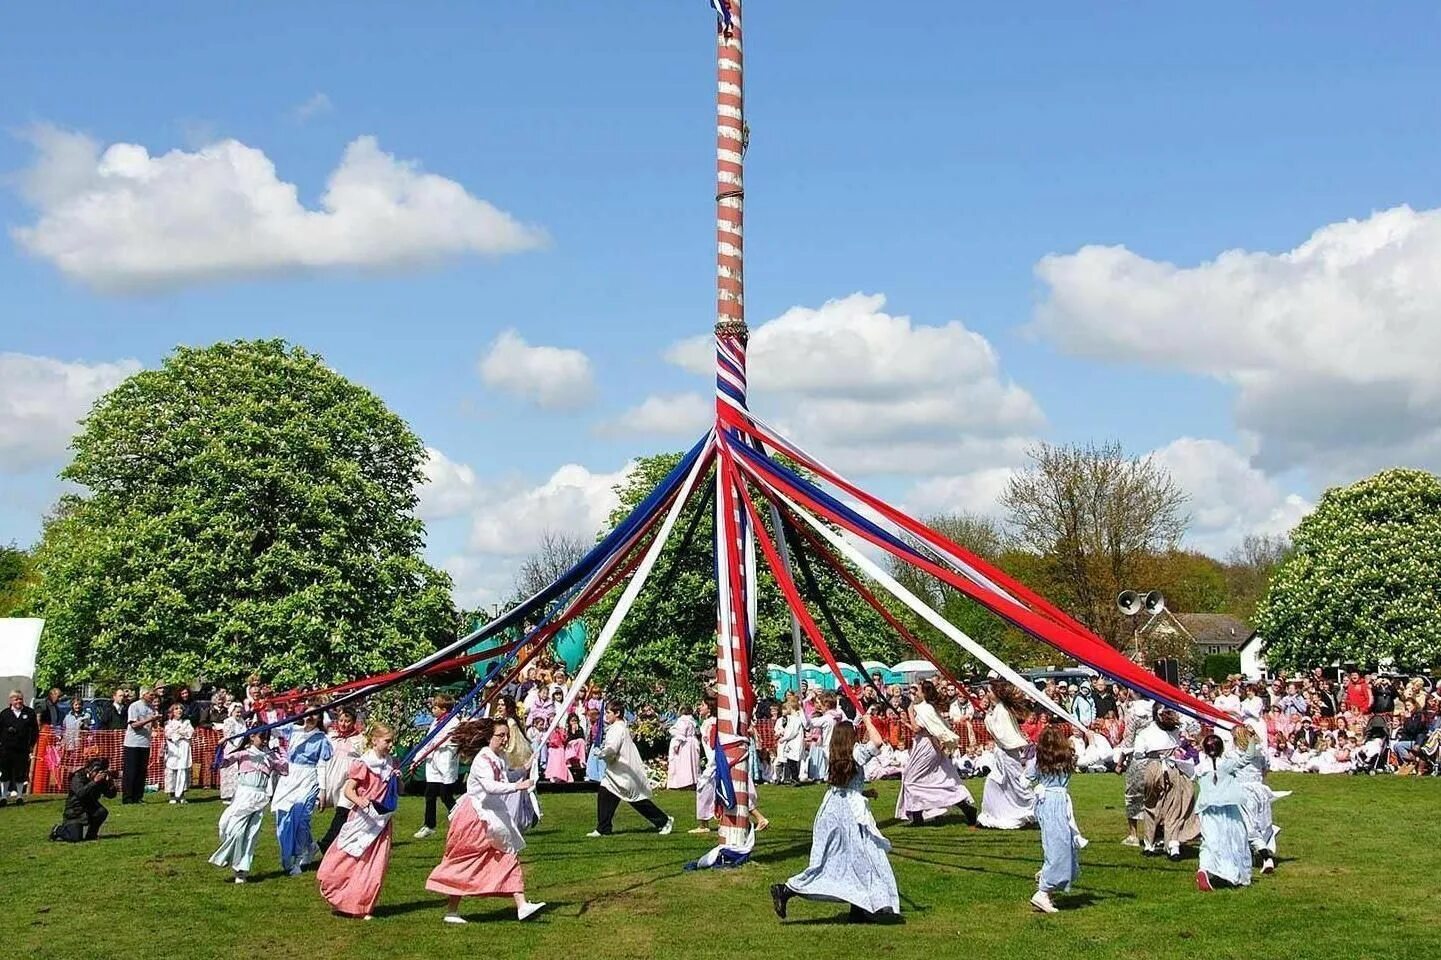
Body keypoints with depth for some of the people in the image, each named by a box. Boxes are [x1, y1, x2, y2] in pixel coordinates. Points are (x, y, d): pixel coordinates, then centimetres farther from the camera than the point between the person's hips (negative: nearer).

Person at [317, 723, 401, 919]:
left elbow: (398, 792, 17)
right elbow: (348, 790, -15)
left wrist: (397, 776, -3)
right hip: (363, 820, -5)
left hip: (382, 822, 5)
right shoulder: (363, 764, -11)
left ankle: (363, 908, 14)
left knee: (375, 867, 4)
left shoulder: (389, 764, 7)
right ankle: (339, 901, 21)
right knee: (349, 862, 2)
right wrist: (359, 800, -35)